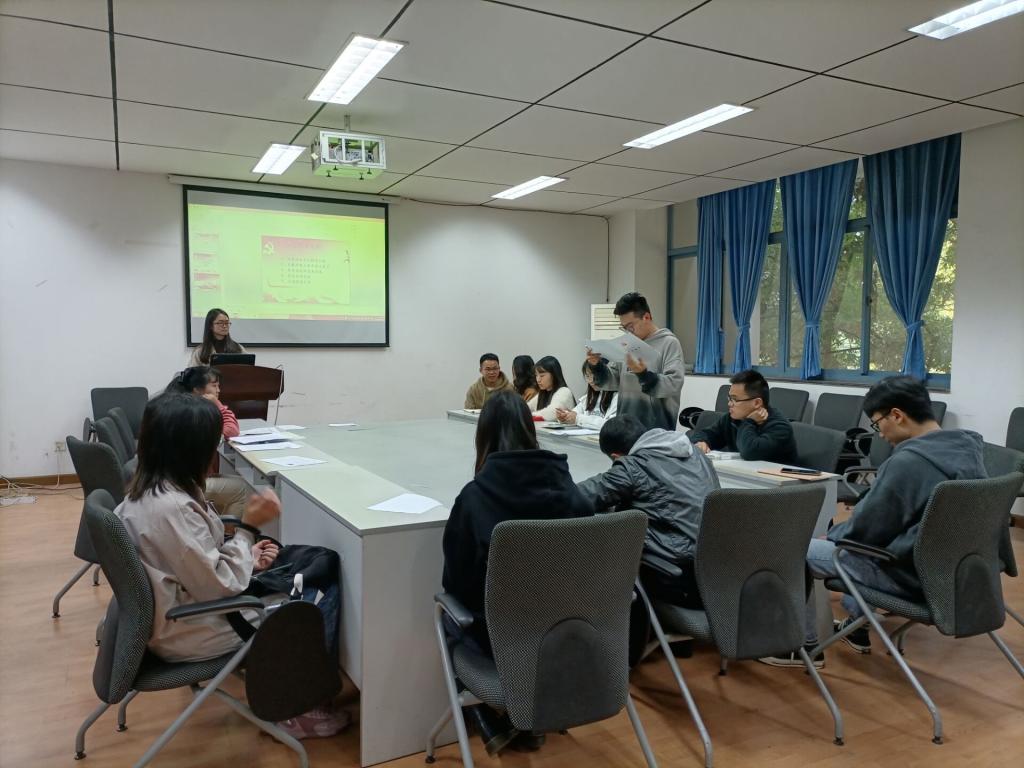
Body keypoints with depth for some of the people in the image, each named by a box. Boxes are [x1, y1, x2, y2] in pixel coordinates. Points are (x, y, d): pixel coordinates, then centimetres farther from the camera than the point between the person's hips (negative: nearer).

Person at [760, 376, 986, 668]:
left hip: (909, 573, -9)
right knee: (846, 540, 30)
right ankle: (856, 626, 36)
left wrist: (830, 535, 3)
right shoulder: (968, 448, 1)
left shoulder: (907, 461, -27)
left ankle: (805, 644, 13)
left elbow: (866, 527, -17)